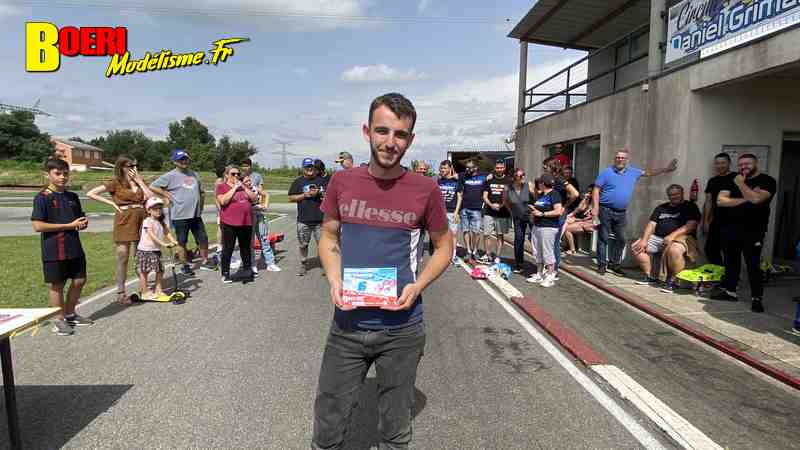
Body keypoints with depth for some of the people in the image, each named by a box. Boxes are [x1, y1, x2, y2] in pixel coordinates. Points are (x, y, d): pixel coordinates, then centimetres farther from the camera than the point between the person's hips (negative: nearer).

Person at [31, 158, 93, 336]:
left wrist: (83, 223, -4)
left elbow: (81, 218, 22)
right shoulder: (42, 198, -9)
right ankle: (59, 320, 20)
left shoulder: (73, 197, 10)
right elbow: (37, 226, -17)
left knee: (79, 280, 12)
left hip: (75, 248, 6)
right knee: (56, 285, 6)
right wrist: (69, 225, -17)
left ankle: (70, 314, 30)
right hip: (54, 250, -6)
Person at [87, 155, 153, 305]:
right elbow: (90, 193, -4)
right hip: (124, 221, -4)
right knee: (123, 259, 2)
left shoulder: (139, 182, 13)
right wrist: (113, 203, -7)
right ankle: (121, 293, 11)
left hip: (141, 221, 4)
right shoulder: (116, 183, 0)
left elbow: (151, 197, -2)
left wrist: (139, 180, -1)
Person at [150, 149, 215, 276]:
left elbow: (202, 192, 23)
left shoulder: (194, 174, 12)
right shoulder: (170, 176, -6)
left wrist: (200, 207, 14)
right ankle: (185, 265, 20)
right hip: (180, 216, -5)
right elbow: (153, 186, -8)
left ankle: (204, 261, 25)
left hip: (196, 215, 5)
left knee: (203, 239, 8)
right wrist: (166, 195, -8)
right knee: (182, 243, 7)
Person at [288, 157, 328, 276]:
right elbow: (291, 198, 6)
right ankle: (303, 265, 22)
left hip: (320, 219, -1)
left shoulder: (321, 180, 11)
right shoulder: (298, 181, 10)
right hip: (303, 220, 1)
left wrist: (318, 193, -8)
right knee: (303, 244, 9)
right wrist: (304, 195, -8)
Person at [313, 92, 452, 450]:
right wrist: (334, 280, -9)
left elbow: (444, 247, 3)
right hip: (347, 325, 2)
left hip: (403, 330, -1)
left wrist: (417, 287, -13)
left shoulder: (425, 190, -8)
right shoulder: (342, 182, -3)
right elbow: (328, 237, 9)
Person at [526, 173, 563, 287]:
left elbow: (558, 211, -20)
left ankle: (550, 277, 3)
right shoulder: (542, 195, 18)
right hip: (537, 226, 10)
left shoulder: (554, 194, -10)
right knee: (537, 252, 13)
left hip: (548, 227, -10)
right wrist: (534, 209, 10)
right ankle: (539, 274, 23)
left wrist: (542, 214, -18)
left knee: (548, 252, -6)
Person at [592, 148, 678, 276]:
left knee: (620, 239, 8)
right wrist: (595, 207, -15)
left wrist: (666, 169, 19)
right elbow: (596, 190, -6)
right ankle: (601, 264, 4)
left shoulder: (633, 172, 11)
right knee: (603, 239, -2)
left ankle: (614, 263, 19)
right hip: (605, 211, -5)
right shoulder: (606, 172, -4)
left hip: (621, 213, 5)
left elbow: (648, 172, 24)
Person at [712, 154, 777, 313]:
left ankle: (757, 298, 0)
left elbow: (756, 199, -19)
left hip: (752, 231, -5)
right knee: (731, 261, 11)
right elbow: (720, 201, -1)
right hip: (729, 229, 5)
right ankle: (729, 291, 21)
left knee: (753, 264, -5)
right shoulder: (733, 181, 13)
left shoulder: (767, 181, -1)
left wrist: (741, 184, -9)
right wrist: (744, 199, -10)